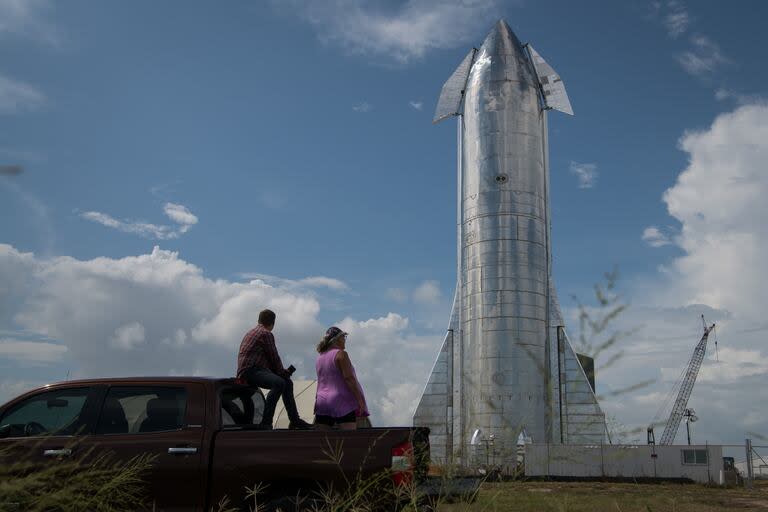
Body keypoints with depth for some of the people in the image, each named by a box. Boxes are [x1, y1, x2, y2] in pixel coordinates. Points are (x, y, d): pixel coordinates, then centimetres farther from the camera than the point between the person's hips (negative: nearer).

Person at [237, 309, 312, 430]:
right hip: (250, 371, -11)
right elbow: (274, 357, -6)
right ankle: (266, 422, -35)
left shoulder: (252, 332, 26)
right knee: (279, 383, -33)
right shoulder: (266, 334, -6)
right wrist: (281, 371, 11)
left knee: (288, 382, 13)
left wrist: (281, 370, 18)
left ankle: (295, 421, 14)